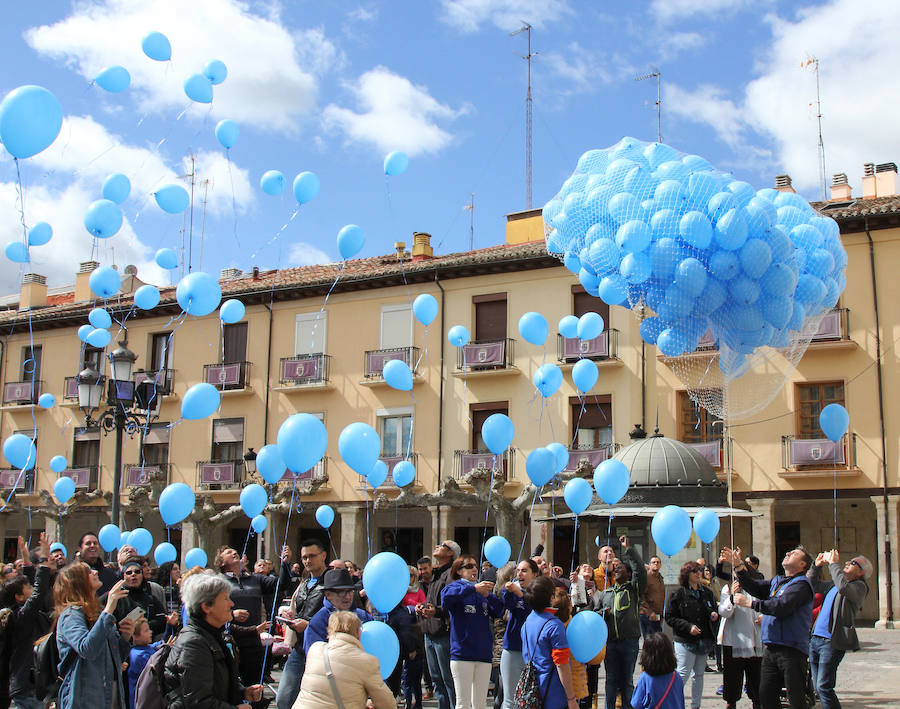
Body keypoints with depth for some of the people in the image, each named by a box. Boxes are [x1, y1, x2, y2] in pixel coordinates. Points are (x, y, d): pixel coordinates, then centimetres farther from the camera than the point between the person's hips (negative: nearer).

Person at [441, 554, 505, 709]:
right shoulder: (457, 586, 2)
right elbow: (446, 596, -21)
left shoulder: (483, 591, 16)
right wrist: (473, 588, -27)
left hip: (484, 654, 5)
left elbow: (498, 612, 6)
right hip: (462, 654, -5)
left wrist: (488, 595, -11)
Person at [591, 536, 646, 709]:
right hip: (609, 641, 3)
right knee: (611, 680, 7)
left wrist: (628, 549, -15)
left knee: (627, 680, 5)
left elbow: (640, 569, -11)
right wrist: (602, 613, -3)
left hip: (629, 641, -3)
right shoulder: (605, 593, 18)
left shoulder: (633, 588, 5)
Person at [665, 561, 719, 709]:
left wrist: (715, 614, -2)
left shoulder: (706, 592, 11)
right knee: (683, 674, -6)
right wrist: (688, 627, -16)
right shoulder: (678, 593, -6)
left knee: (699, 674, 10)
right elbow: (670, 617, -7)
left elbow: (714, 608, 22)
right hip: (685, 641, -5)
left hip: (704, 640, 5)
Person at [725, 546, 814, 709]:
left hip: (791, 649, -8)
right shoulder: (777, 581, 19)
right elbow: (755, 587, 11)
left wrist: (750, 603, -18)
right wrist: (739, 566, 1)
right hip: (770, 648, 8)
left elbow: (782, 606, -22)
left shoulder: (801, 584, -9)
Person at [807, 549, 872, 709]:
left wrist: (833, 563, -16)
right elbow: (813, 585, 33)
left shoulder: (859, 586, -4)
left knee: (823, 687, -13)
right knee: (819, 688, 11)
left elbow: (844, 587, -26)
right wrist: (817, 566, 18)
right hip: (815, 638, 8)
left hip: (831, 642, -8)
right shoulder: (833, 585, 20)